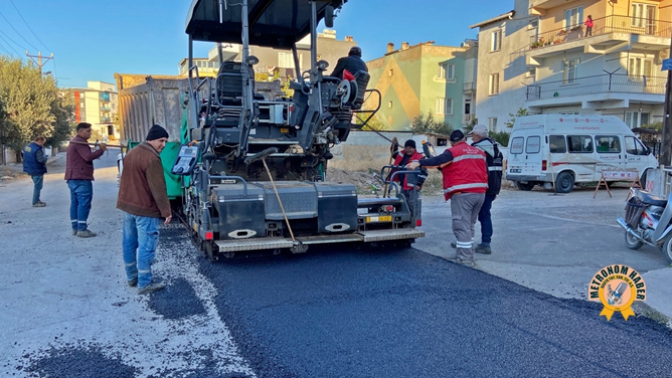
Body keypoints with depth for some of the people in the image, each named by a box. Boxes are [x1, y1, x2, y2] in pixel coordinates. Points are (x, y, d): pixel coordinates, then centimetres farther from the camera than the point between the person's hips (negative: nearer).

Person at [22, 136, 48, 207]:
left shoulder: (27, 146, 6)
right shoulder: (37, 149, -24)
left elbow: (22, 152, 23)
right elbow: (42, 160, -30)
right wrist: (45, 157, -9)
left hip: (30, 169, 10)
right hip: (37, 170, -10)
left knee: (37, 186, 21)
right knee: (37, 187, 0)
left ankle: (37, 199, 28)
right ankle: (35, 202, 5)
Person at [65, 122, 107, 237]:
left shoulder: (74, 142, 23)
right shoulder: (80, 142, -12)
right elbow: (88, 156, -23)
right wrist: (101, 150, -16)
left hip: (73, 177, 11)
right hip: (81, 178, -11)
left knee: (75, 202, 10)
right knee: (84, 203, -10)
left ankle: (75, 228, 12)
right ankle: (82, 229, -11)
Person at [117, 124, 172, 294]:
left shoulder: (131, 153, 12)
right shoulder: (152, 158, -19)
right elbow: (158, 188, -20)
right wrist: (166, 210, -16)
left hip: (127, 205, 9)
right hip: (145, 209, -9)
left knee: (129, 243, 16)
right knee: (146, 246, -3)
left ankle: (131, 277, 28)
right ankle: (144, 284, 1)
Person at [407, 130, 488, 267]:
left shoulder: (453, 151, -3)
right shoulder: (479, 152, 18)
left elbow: (437, 160, -18)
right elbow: (485, 171, 22)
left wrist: (419, 163, -22)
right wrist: (482, 186, 31)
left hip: (463, 194, -7)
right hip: (480, 193, 7)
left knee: (462, 226, -4)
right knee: (469, 225, 18)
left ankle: (465, 258, -5)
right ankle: (468, 254, 24)